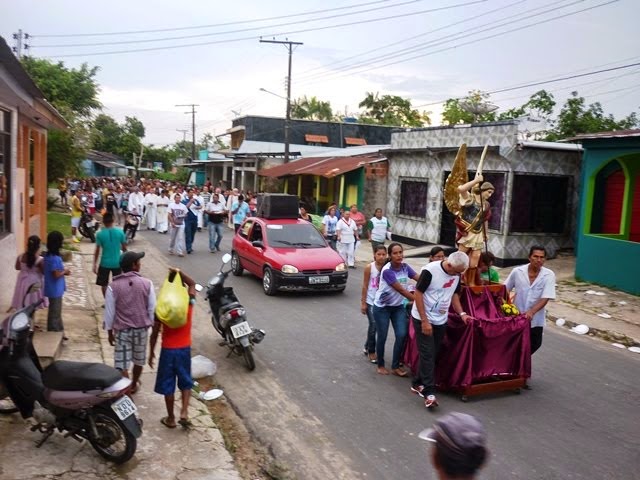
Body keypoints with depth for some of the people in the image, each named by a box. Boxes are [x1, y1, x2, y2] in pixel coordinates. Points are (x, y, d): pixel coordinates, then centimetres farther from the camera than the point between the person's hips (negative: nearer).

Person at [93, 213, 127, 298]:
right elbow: (124, 248, 1)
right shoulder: (120, 232, -6)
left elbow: (97, 251, -7)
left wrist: (95, 264, 1)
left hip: (105, 263, -2)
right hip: (117, 262, 2)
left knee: (104, 284, 15)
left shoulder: (100, 234, -10)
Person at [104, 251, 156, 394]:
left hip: (122, 330, -2)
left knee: (122, 363, 4)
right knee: (139, 360, 22)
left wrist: (110, 332, 8)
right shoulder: (147, 283, -9)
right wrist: (150, 325, 11)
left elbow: (109, 312, -4)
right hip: (141, 328, 2)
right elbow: (152, 308, -4)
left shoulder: (113, 286, -10)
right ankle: (134, 385, 41)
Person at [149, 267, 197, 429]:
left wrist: (151, 352, 6)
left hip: (168, 350, -1)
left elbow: (155, 333, -6)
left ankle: (171, 418, 19)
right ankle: (184, 413, 6)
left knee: (168, 386, 11)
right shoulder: (189, 303, -8)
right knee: (186, 383, 18)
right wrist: (179, 272, -1)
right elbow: (192, 283, 11)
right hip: (184, 349, 2)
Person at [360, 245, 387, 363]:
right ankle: (371, 352, 10)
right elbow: (365, 285, -6)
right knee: (373, 325, -8)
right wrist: (363, 302, -7)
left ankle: (367, 347, 33)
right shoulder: (369, 268, -10)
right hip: (370, 301, -3)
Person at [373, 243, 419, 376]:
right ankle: (380, 365, 25)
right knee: (382, 337, 4)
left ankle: (395, 366, 12)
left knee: (402, 335, -3)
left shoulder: (405, 267, -6)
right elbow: (401, 290, -26)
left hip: (398, 306, 5)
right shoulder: (387, 270, -25)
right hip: (382, 307, -5)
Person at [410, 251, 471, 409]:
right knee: (427, 355, -7)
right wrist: (424, 321, -19)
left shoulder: (456, 274, -1)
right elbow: (418, 293, -18)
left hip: (441, 321, 6)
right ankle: (429, 392, -4)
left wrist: (462, 313, -2)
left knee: (432, 354, 11)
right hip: (423, 319, -6)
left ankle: (417, 384, 25)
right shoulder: (430, 270, -21)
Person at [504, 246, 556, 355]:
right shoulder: (517, 271, -10)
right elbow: (506, 289, 4)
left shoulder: (549, 275, -13)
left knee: (535, 344, 16)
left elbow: (545, 298, -19)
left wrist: (531, 312, -32)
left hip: (536, 318, 1)